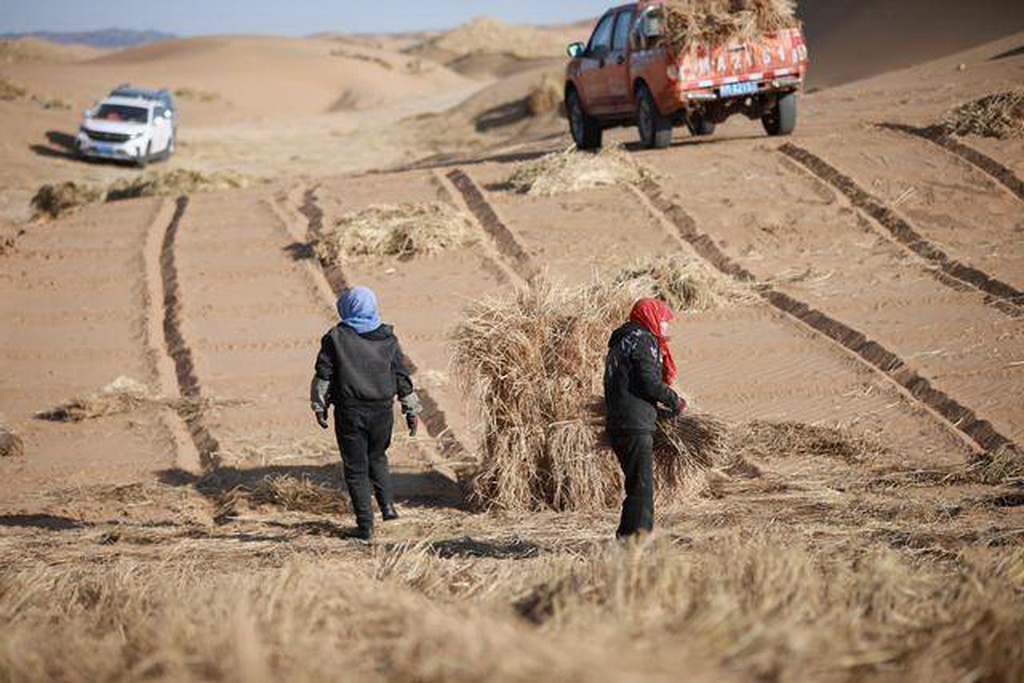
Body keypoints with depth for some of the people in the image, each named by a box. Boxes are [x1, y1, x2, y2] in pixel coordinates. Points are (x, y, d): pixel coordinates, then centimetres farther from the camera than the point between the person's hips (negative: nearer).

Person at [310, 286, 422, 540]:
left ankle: (365, 526, 2)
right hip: (382, 411, 3)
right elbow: (402, 376, 6)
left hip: (350, 412, -3)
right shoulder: (387, 338, 4)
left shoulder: (336, 337, -5)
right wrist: (411, 410, 12)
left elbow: (323, 375, -4)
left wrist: (319, 406, 6)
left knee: (356, 468, 4)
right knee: (377, 457, 25)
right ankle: (387, 504, 10)